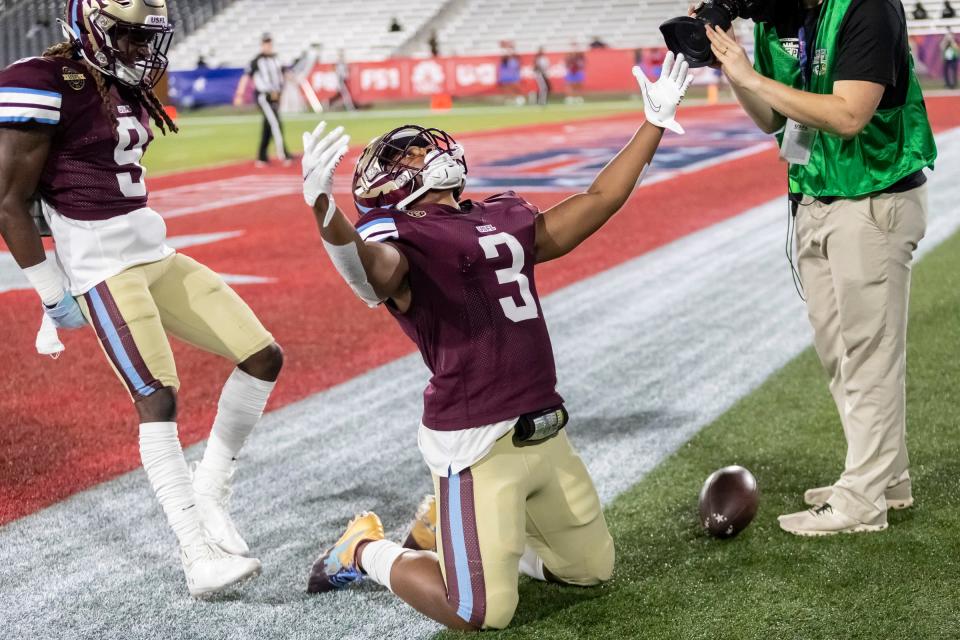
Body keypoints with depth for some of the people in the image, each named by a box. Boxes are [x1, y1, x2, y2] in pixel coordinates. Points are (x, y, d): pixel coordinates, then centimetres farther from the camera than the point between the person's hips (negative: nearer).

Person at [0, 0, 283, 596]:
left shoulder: (129, 86, 12)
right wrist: (53, 293, -9)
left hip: (156, 253, 9)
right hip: (102, 268, -8)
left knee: (264, 357, 4)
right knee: (159, 397, -14)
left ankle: (209, 492, 15)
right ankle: (199, 555, -7)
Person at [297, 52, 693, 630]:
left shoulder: (502, 219, 14)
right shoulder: (401, 241, -9)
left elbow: (598, 202, 21)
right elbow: (372, 269, -33)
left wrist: (656, 122, 24)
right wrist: (325, 211, -54)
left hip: (547, 433, 8)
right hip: (478, 445, -8)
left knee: (592, 569, 20)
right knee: (483, 614, -9)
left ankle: (458, 528, 33)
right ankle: (367, 551, 17)